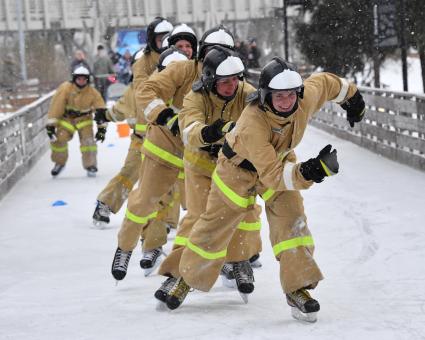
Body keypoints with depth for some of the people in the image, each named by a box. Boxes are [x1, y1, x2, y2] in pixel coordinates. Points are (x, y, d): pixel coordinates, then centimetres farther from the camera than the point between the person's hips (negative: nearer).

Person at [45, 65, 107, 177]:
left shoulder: (93, 93, -16)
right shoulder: (65, 88, -22)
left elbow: (101, 110, -12)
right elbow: (56, 106, -23)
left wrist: (101, 128, -17)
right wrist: (51, 124, -25)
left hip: (84, 119, 0)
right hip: (66, 118, 0)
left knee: (88, 141, -17)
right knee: (58, 139, -11)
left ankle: (90, 166, 1)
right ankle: (59, 163, 15)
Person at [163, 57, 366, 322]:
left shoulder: (306, 98, -30)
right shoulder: (253, 124, -45)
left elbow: (325, 82, -5)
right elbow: (272, 175, -48)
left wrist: (352, 96, 12)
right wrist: (308, 173, -64)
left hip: (280, 160, 4)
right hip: (239, 168, -4)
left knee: (291, 220, -13)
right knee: (215, 226, 8)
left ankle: (297, 288, -4)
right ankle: (186, 279, 30)